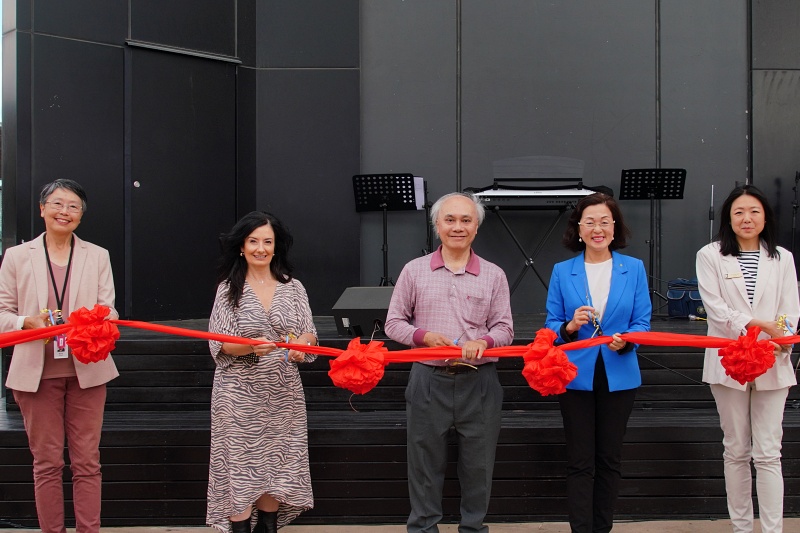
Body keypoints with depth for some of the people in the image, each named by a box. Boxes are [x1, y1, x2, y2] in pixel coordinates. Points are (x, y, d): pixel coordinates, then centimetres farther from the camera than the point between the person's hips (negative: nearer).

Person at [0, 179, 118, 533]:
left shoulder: (98, 256, 9)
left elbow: (109, 311, 4)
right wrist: (29, 321, -18)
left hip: (87, 369, 1)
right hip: (37, 373, -1)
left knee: (87, 462, 4)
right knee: (47, 463, 5)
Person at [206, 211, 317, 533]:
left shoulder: (292, 287, 6)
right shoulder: (228, 288, 0)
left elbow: (309, 334, 6)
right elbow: (219, 345, -5)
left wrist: (301, 344, -17)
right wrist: (250, 346, -24)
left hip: (282, 394, 2)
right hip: (241, 394, -2)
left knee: (275, 465, 7)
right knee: (240, 466, -2)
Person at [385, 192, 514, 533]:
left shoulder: (493, 275, 4)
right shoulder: (414, 271, 3)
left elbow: (504, 328, 3)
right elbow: (393, 323, 6)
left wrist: (482, 342, -18)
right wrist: (424, 335, -13)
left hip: (479, 381, 1)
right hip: (428, 380, 0)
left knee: (478, 465, 9)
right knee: (425, 463, 8)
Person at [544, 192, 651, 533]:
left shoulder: (634, 269, 1)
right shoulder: (562, 272, 1)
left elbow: (642, 323, -1)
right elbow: (551, 326, 1)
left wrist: (625, 339, -22)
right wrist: (570, 327, -20)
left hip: (619, 376, 1)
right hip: (575, 376, -1)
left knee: (610, 460, 11)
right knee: (580, 463, 2)